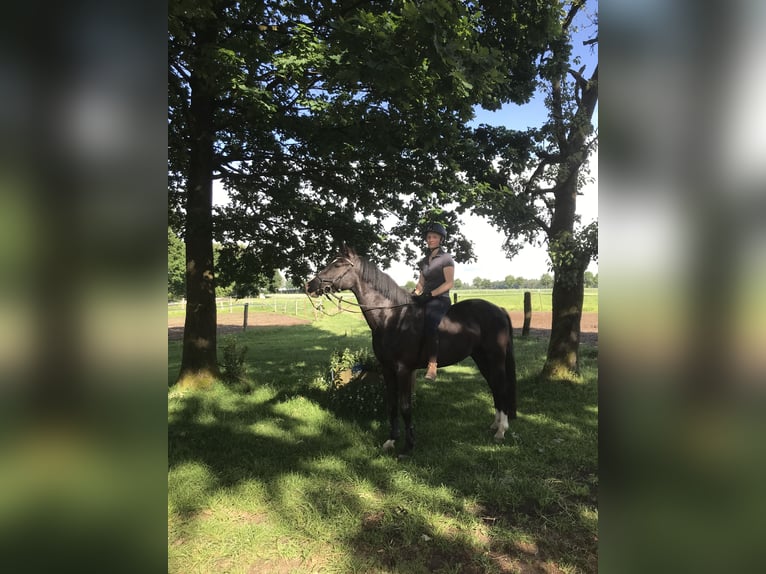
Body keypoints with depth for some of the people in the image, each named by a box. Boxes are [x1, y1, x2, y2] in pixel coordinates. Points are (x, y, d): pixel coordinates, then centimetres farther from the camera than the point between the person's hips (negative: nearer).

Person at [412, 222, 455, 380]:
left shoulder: (446, 259, -1)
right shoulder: (425, 261, 19)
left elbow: (449, 283, -10)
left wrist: (430, 294, -18)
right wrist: (415, 292, 0)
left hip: (440, 300, -8)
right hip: (425, 300, 8)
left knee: (429, 324, -35)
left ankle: (432, 363, -35)